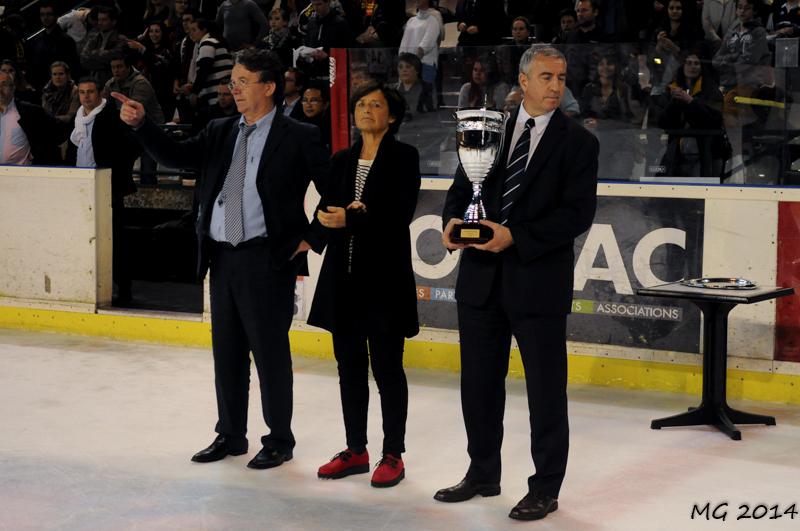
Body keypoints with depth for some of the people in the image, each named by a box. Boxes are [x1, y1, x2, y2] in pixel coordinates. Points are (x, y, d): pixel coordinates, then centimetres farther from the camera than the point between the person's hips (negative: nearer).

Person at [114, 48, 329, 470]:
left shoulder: (298, 138, -5)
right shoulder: (220, 133, 12)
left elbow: (334, 194, -5)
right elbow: (176, 156, 4)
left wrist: (312, 239, -8)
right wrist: (140, 124, -8)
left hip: (268, 261, -6)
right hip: (222, 258, 6)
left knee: (270, 352, 3)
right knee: (227, 351, 13)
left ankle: (279, 440, 16)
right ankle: (230, 435, 26)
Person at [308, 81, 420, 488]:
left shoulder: (403, 157, -3)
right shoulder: (342, 160, 14)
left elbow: (400, 214, -13)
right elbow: (325, 210, 8)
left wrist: (351, 219, -18)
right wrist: (342, 212, -14)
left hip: (385, 275, -6)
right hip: (343, 275, 6)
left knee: (387, 367, -1)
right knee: (349, 366, 10)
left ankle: (393, 455, 8)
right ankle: (355, 450, 21)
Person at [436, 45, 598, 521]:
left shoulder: (578, 142, -2)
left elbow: (578, 213, -10)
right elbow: (462, 187, 13)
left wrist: (516, 237, -20)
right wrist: (453, 220, -9)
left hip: (538, 281, -4)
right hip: (481, 277, 4)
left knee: (546, 390, 3)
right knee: (479, 383, 14)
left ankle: (545, 490, 15)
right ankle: (483, 474, 30)